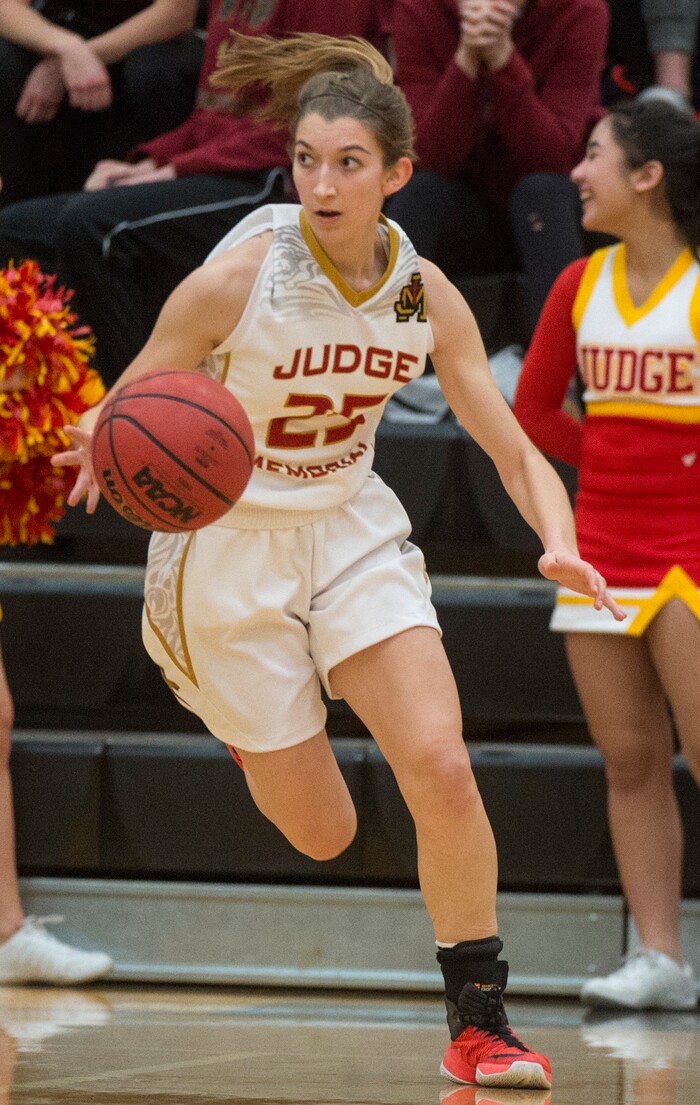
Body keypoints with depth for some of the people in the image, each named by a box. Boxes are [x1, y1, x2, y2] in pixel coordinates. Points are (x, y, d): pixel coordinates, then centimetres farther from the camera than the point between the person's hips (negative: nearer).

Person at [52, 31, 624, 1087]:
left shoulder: (424, 293, -9)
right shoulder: (236, 277, -21)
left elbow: (515, 452, -3)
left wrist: (560, 544, -23)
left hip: (353, 533, 3)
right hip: (227, 545, -3)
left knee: (440, 766, -17)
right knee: (322, 836, 4)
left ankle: (480, 1023, -3)